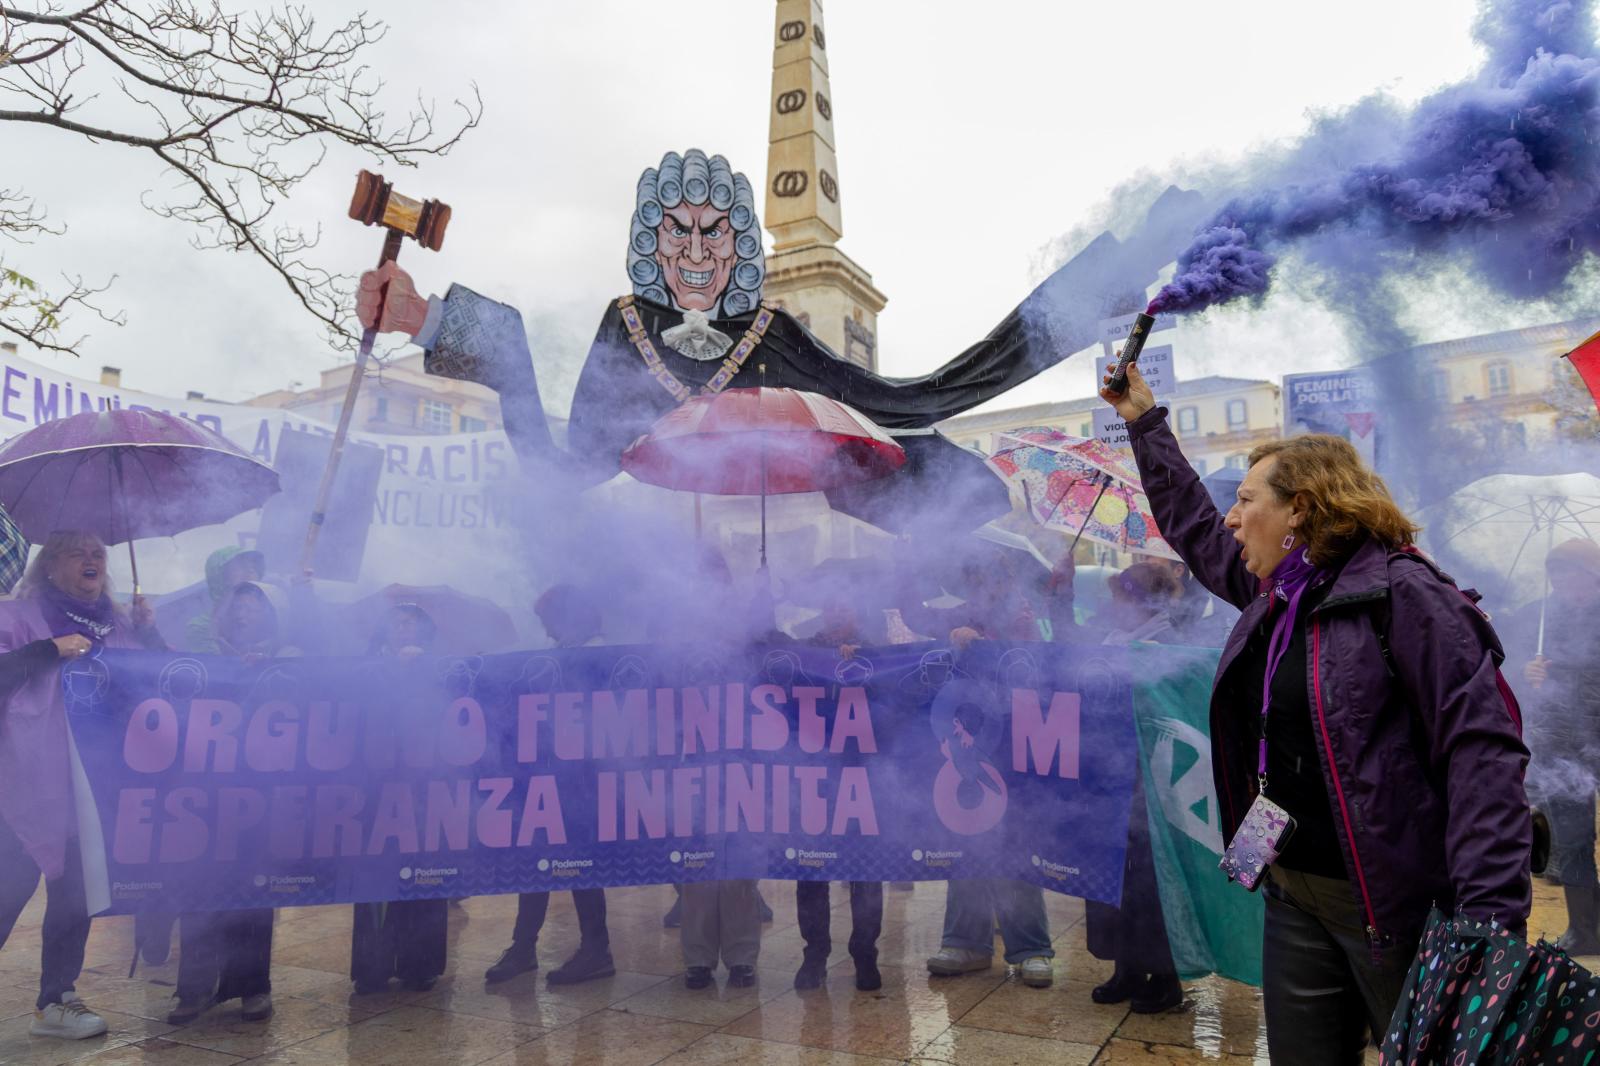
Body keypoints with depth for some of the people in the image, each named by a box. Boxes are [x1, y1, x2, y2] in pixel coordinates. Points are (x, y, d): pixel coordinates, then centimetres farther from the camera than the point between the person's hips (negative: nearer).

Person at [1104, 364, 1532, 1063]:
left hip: (1395, 903, -7)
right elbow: (1190, 525, 23)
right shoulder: (1273, 594, 8)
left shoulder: (1400, 591, -15)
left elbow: (1483, 746, -21)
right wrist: (1143, 420, 27)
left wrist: (1491, 917, -28)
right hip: (1293, 894, 7)